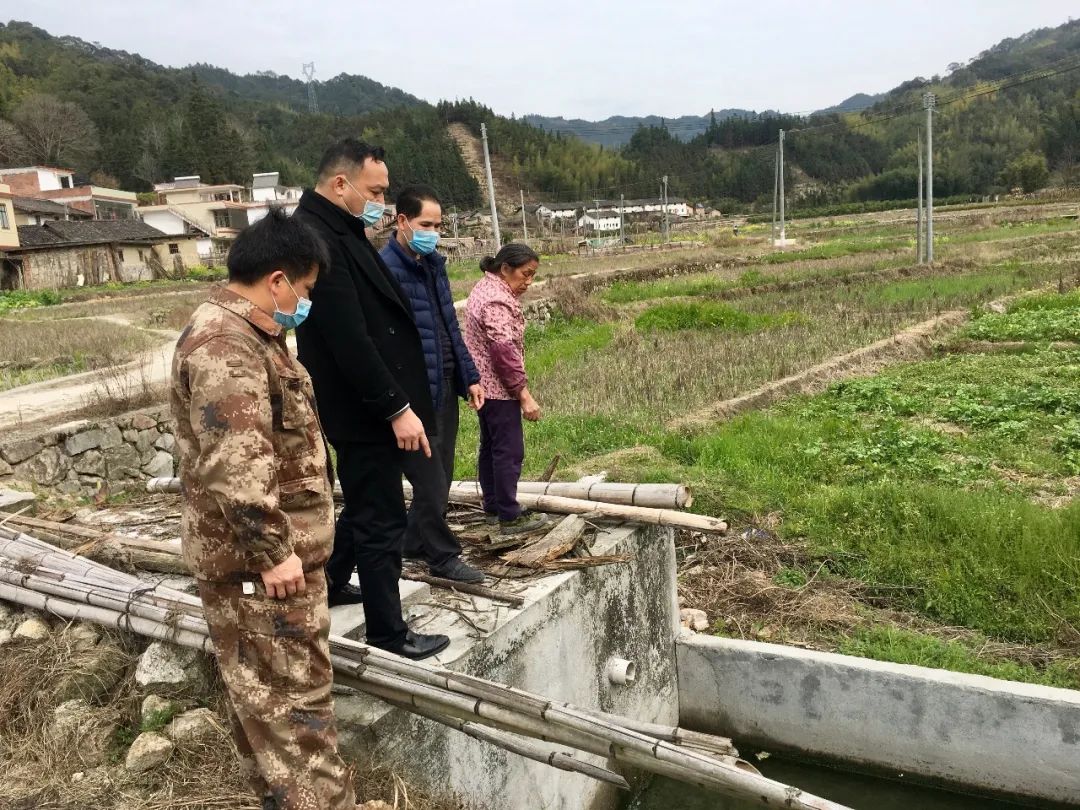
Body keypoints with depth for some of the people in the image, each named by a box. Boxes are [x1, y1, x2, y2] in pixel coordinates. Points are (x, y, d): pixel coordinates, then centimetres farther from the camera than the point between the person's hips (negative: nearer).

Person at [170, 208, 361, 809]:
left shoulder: (249, 334, 14)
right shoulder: (224, 345, -22)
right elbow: (234, 464, -30)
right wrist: (272, 550, -25)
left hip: (279, 547, 11)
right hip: (255, 560, -11)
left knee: (271, 693, 21)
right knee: (291, 697, -3)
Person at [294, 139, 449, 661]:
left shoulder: (338, 230, 11)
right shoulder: (317, 238, -21)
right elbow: (349, 339, -26)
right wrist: (397, 408, -23)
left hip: (370, 403, 11)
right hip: (363, 409, -11)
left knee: (365, 505, 24)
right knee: (382, 520, 1)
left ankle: (329, 584, 42)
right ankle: (388, 634, 15)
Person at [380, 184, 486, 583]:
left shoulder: (434, 263, 11)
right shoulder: (385, 269, -16)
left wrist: (469, 376, 14)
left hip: (445, 388, 9)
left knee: (440, 479, 17)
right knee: (431, 483, 3)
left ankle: (415, 542, 34)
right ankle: (444, 557, 19)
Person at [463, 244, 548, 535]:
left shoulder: (485, 287, 11)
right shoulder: (497, 301, -21)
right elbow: (504, 351, -25)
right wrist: (524, 394, -23)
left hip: (483, 384, 11)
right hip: (498, 387, -11)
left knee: (490, 446, 17)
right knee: (509, 451, -3)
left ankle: (493, 507, 28)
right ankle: (510, 517, 3)